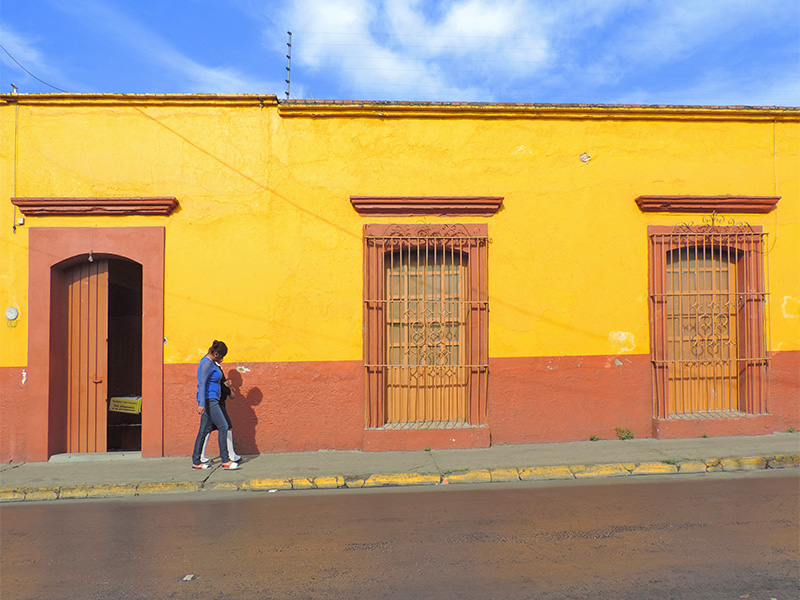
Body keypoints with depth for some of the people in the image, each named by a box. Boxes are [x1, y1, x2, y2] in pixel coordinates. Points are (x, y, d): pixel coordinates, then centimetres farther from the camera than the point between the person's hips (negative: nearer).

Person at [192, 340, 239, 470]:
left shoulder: (211, 362, 15)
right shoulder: (207, 363, -14)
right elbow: (202, 383, -22)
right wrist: (202, 404, -27)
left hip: (211, 401, 10)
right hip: (208, 400, -10)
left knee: (204, 430, 11)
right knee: (223, 427, -9)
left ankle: (196, 462, 15)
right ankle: (225, 460, -5)